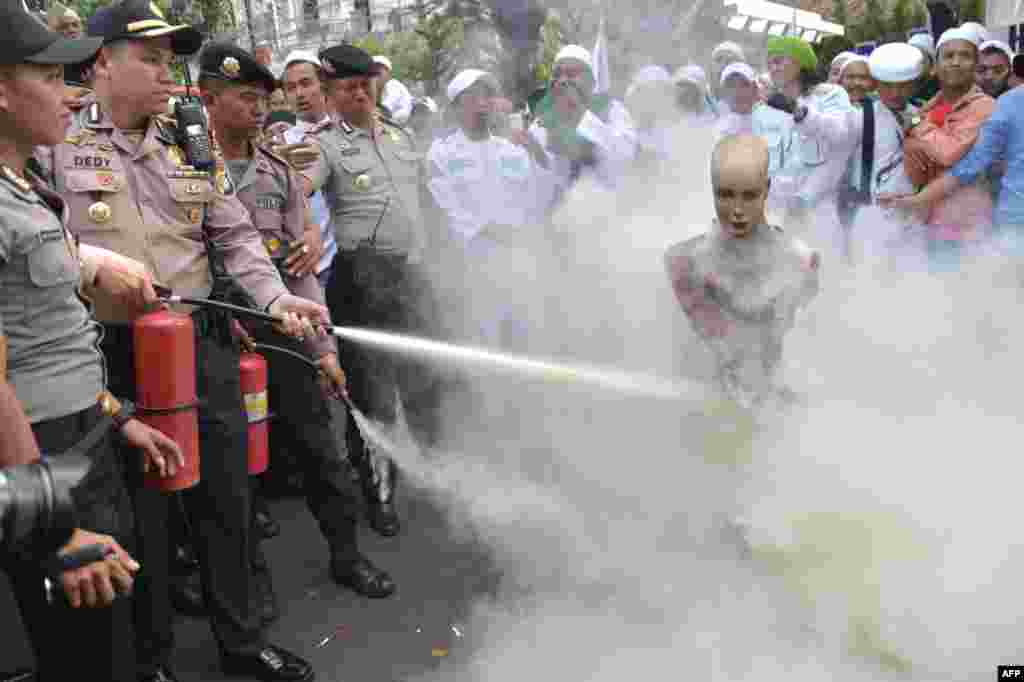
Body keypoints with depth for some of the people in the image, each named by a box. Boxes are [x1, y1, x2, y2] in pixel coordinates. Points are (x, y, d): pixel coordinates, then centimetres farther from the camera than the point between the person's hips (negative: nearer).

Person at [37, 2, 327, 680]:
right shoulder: (54, 144, -2)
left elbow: (236, 237, 10)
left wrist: (276, 297, -5)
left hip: (206, 349, 4)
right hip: (113, 360, -4)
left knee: (226, 499, 13)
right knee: (137, 513, 10)